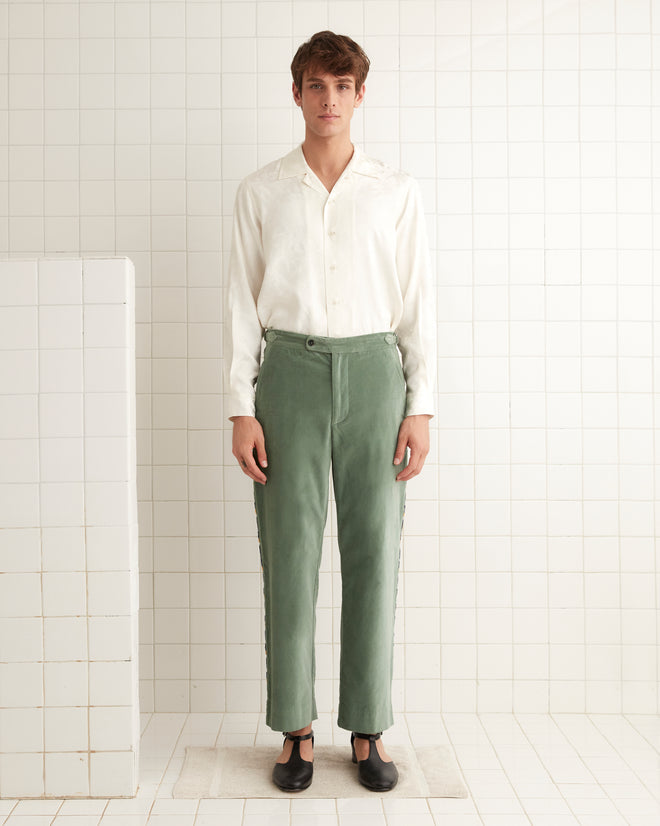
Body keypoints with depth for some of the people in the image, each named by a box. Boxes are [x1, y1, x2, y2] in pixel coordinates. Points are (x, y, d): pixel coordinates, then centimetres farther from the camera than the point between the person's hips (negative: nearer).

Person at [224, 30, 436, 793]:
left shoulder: (397, 192, 7)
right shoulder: (260, 192, 7)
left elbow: (417, 302, 6)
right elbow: (242, 302, 4)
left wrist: (421, 406, -2)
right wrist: (241, 408, -3)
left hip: (373, 372, 1)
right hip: (291, 372, 0)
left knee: (374, 553, 2)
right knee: (290, 555, 1)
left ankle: (367, 731, 16)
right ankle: (296, 731, 15)